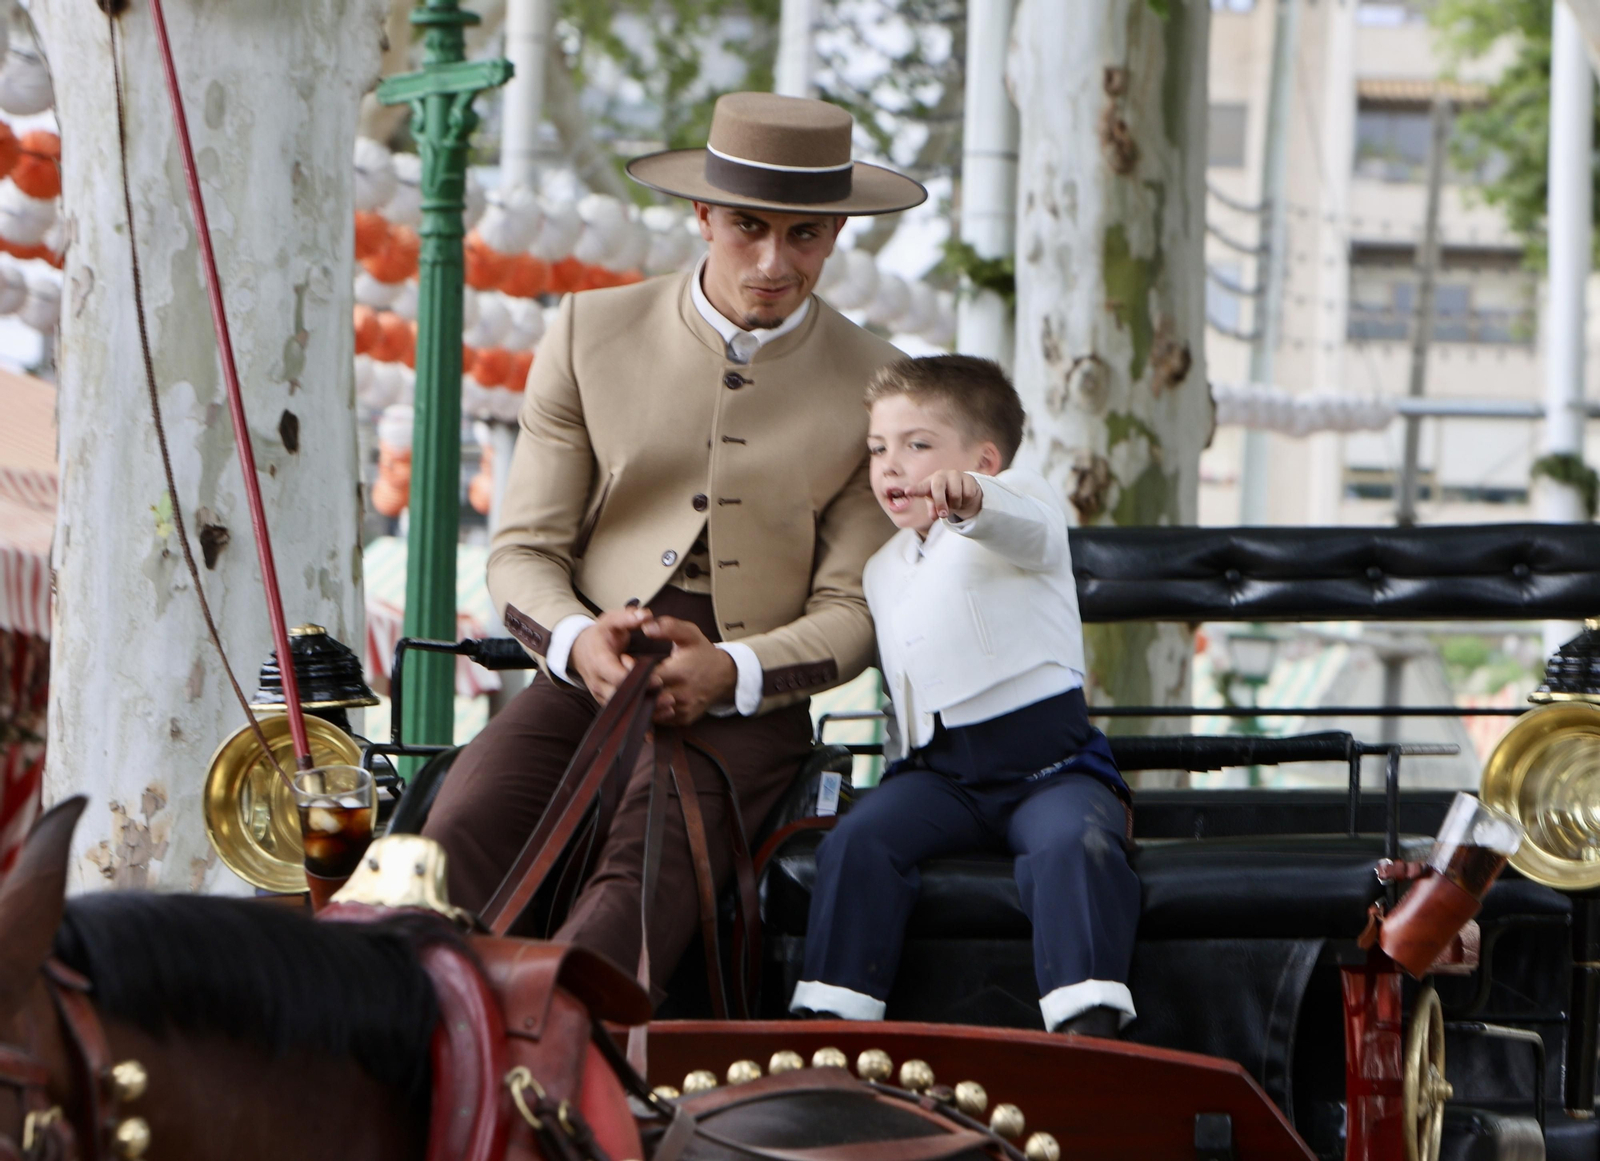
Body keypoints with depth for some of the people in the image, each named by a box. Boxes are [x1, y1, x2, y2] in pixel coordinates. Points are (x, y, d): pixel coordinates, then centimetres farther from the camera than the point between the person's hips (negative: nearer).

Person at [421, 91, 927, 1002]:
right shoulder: (591, 334, 10)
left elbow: (853, 611, 5)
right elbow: (523, 550, 11)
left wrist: (728, 671, -15)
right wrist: (577, 642, -13)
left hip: (748, 701, -2)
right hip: (584, 677, 2)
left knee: (650, 870, -34)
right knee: (461, 841, -30)